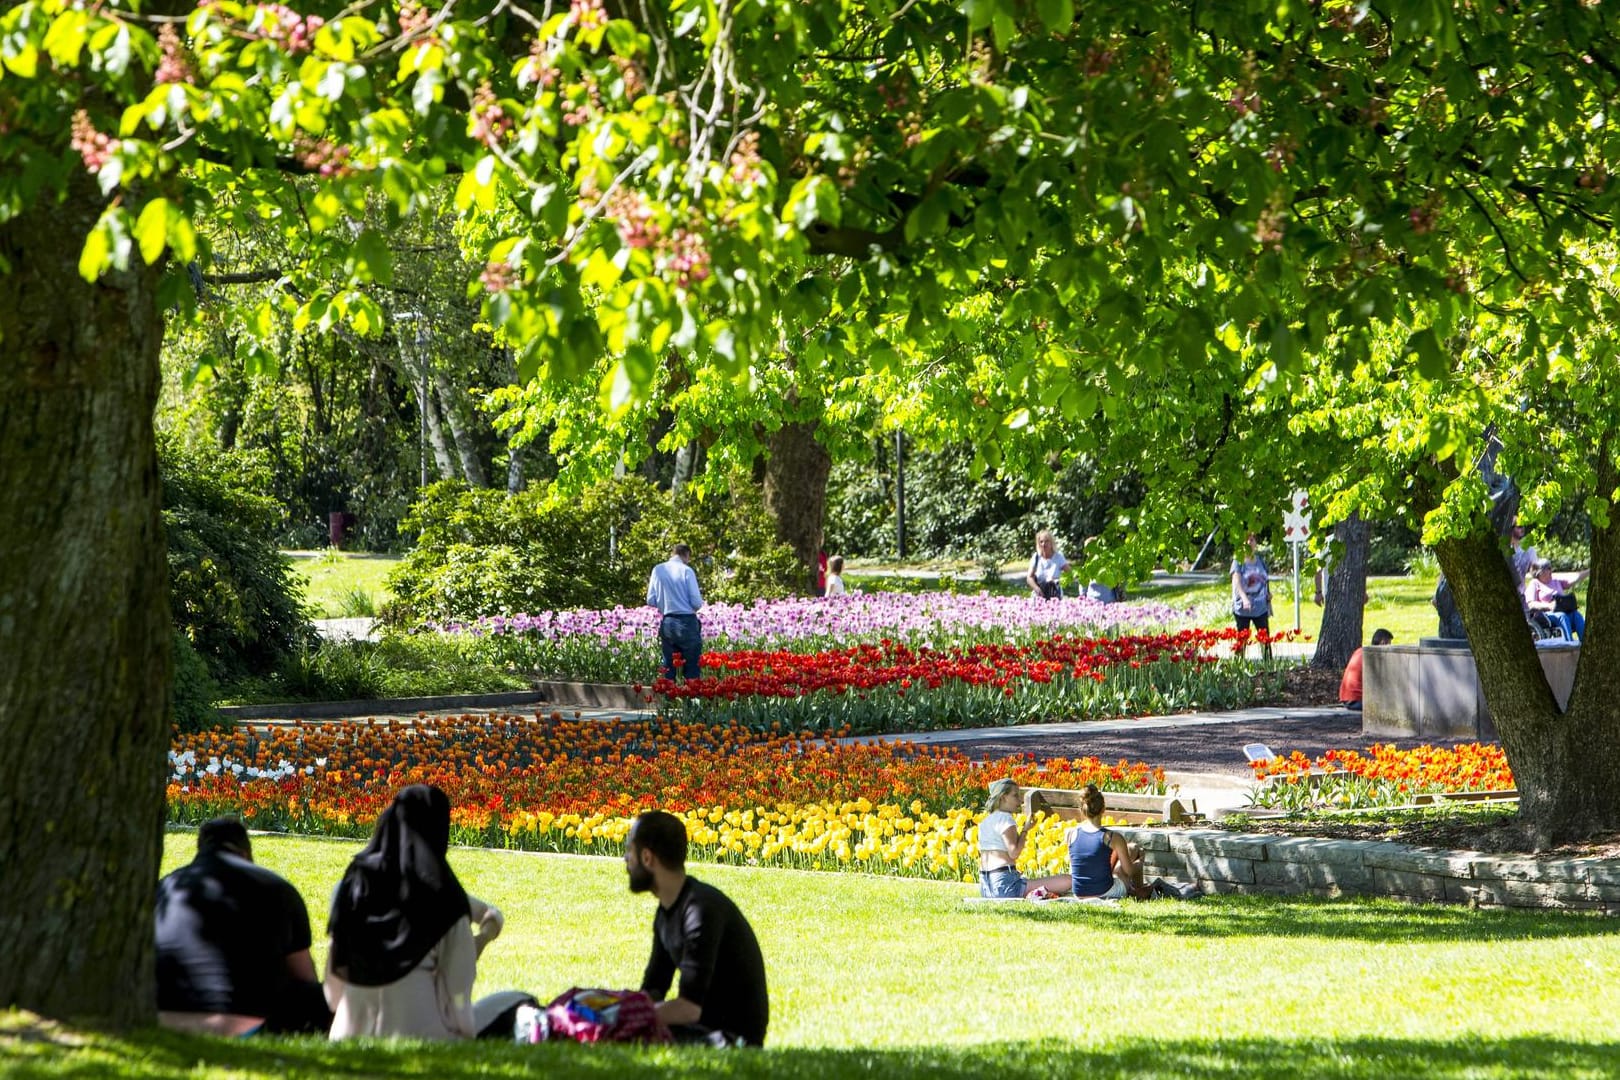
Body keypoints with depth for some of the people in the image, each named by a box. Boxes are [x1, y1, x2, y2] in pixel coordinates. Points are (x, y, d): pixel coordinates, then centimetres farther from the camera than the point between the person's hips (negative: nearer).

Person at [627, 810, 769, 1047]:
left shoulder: (702, 910, -21)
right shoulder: (667, 912, 11)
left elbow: (688, 1008, -27)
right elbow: (652, 992, 14)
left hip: (735, 1036, -10)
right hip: (704, 1024, 10)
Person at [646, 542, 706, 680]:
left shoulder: (658, 570, 5)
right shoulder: (686, 570, -7)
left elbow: (651, 602, 6)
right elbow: (697, 603, -10)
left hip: (667, 623, 4)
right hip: (687, 622, -4)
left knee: (668, 670, 11)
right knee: (691, 670, 2)